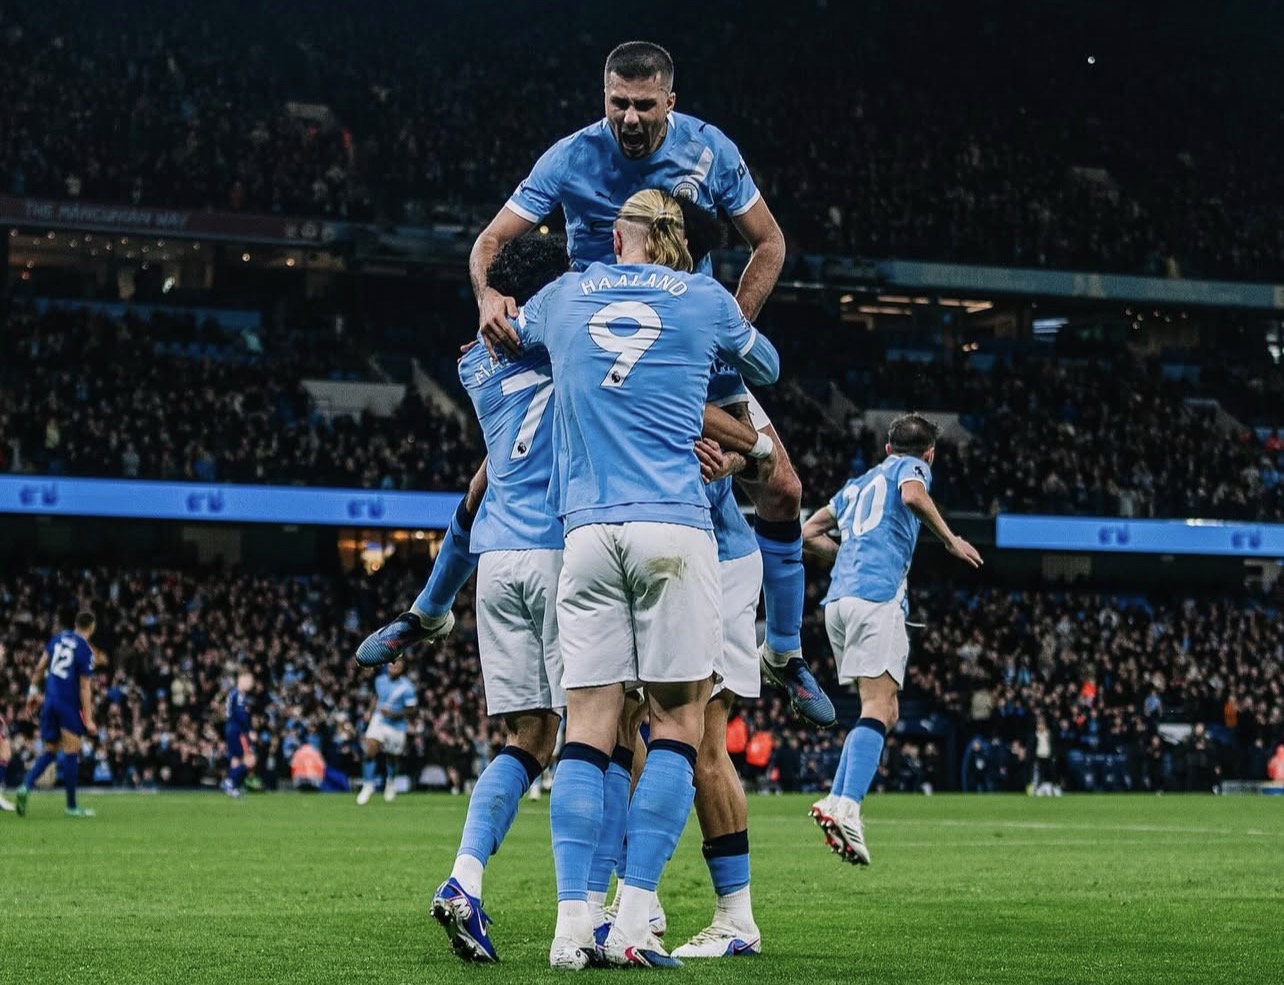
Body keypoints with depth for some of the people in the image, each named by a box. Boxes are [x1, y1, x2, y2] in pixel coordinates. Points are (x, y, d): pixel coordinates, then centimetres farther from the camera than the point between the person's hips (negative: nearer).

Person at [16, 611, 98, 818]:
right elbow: (85, 688, -13)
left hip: (50, 700, 6)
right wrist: (88, 720, -11)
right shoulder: (86, 651, -12)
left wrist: (33, 690, 20)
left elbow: (41, 666, 9)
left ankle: (25, 787, -7)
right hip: (69, 704, -6)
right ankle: (71, 806, 4)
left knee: (49, 750, 14)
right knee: (71, 752, 0)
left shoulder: (59, 638, 6)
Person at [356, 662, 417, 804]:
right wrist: (370, 713, 10)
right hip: (378, 720, 2)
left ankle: (390, 782, 42)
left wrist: (393, 714, -26)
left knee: (391, 758, 12)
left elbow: (409, 710, -13)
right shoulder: (380, 680, 1)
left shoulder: (406, 688, -14)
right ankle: (368, 785, -7)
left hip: (396, 726, -2)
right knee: (369, 752, -17)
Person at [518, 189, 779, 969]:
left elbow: (511, 331, 39)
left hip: (586, 529, 2)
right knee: (678, 726, 1)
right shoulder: (705, 300, 11)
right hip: (674, 529, -2)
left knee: (588, 733, 2)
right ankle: (634, 920, -10)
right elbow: (767, 367, 30)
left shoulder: (564, 298, 16)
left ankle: (572, 921, -8)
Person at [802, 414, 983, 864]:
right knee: (878, 710, -15)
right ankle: (847, 807, -33)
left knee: (884, 710, 13)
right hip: (877, 596, -7)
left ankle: (836, 802, -1)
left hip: (838, 599, 7)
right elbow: (913, 495, -13)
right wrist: (951, 540, -4)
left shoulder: (858, 484, 31)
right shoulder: (911, 468, 11)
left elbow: (810, 532, 31)